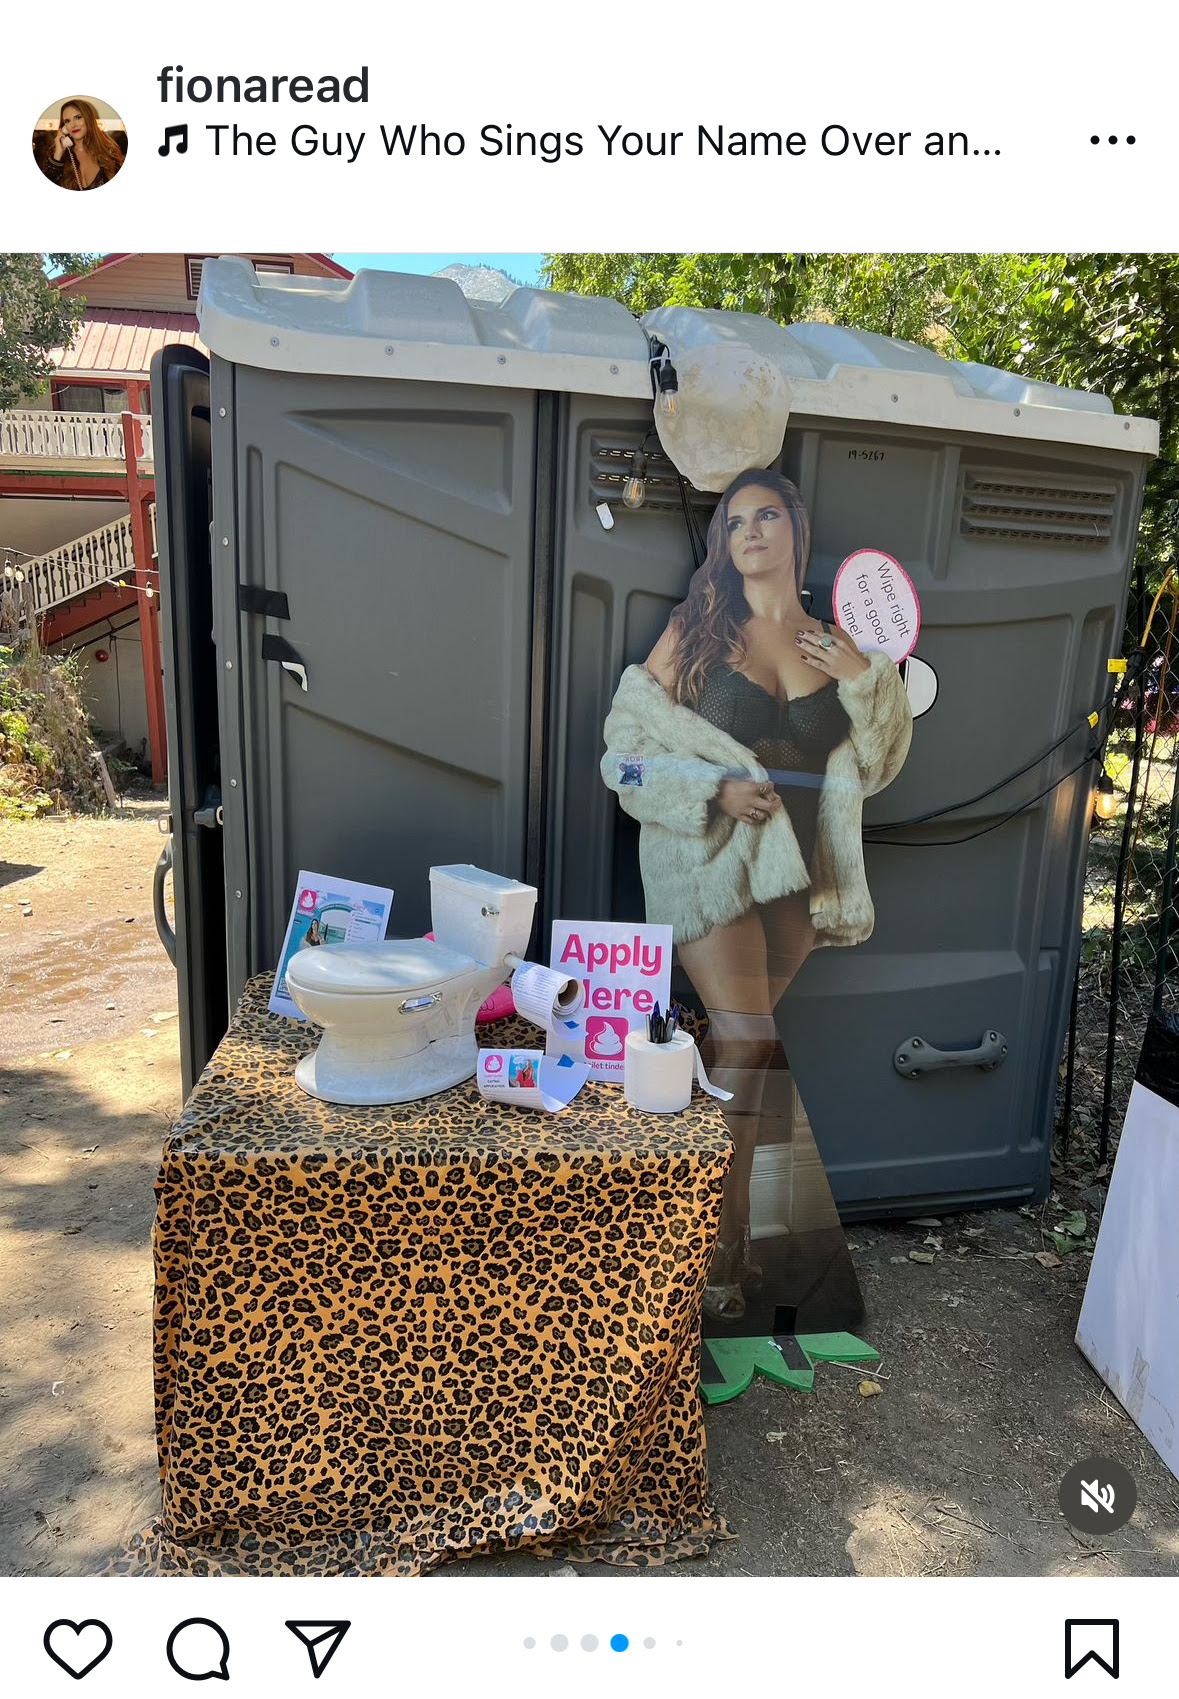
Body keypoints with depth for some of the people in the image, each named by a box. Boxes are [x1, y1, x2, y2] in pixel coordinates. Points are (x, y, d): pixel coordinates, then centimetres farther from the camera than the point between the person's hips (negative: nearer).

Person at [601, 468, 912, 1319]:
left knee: (736, 1041, 11)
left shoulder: (836, 642, 10)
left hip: (796, 868, 4)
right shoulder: (697, 629, 1)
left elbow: (874, 768, 12)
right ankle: (723, 1247, 2)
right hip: (707, 857, -3)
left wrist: (867, 679, -3)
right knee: (747, 1038, -14)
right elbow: (629, 738, -1)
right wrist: (715, 789, -14)